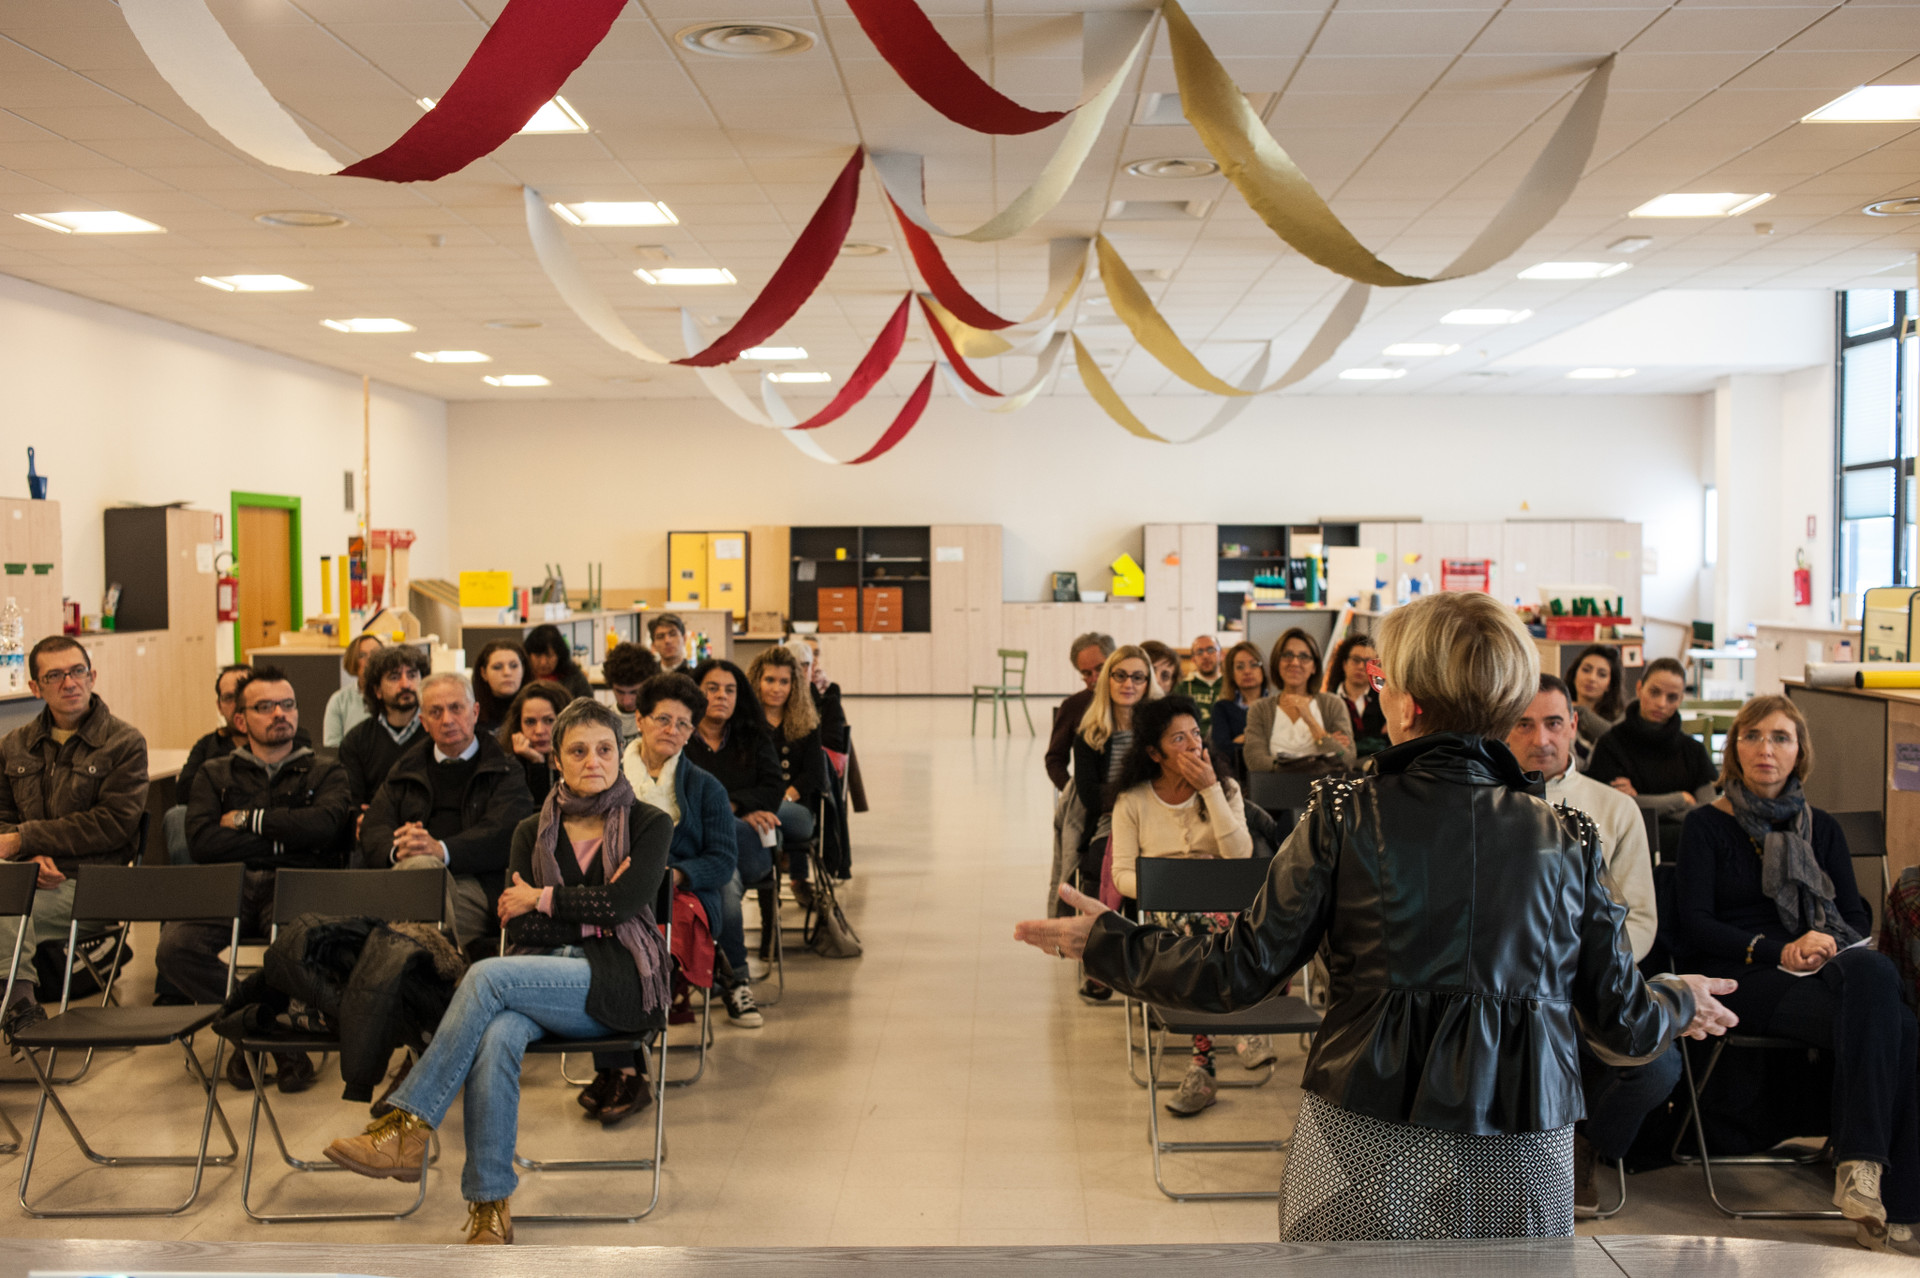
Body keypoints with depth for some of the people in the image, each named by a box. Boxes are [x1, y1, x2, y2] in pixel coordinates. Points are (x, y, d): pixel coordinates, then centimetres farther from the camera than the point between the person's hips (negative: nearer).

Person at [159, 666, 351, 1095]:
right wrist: (283, 839, -1)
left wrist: (248, 819, 2)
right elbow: (201, 843, 3)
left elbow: (324, 824, -5)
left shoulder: (325, 772, 19)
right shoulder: (216, 775, 23)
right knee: (174, 948, -29)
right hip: (229, 884, 2)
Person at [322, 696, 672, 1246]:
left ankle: (408, 1127, -26)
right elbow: (522, 931, 5)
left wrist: (543, 900, -2)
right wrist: (592, 911, -9)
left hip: (619, 980, -3)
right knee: (495, 1038, -33)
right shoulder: (533, 831, 15)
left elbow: (626, 902, -11)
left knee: (489, 974, -29)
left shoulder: (649, 824, 6)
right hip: (542, 973, 3)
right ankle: (489, 1205, -26)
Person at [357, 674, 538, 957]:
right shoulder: (404, 771, 29)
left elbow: (502, 834, -2)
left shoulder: (505, 771, 16)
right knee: (420, 864, -35)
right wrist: (396, 848, -9)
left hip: (474, 886, -3)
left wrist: (442, 849, -19)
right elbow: (374, 830, 17)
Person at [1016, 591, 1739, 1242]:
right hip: (1520, 1168, 2)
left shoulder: (1346, 817, -9)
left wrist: (1104, 940, 7)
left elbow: (1240, 976, -7)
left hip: (1362, 1163, -2)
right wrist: (1679, 1003, 28)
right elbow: (1622, 1026, 4)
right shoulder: (1566, 840, -2)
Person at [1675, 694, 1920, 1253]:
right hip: (1747, 978, -4)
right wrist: (1780, 951, -13)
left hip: (1829, 972, 4)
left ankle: (1859, 1165, -37)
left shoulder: (1821, 828, 23)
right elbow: (1695, 926, 0)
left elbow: (1857, 915, 14)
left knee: (1874, 972, -36)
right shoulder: (1707, 824, 9)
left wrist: (1823, 943, -10)